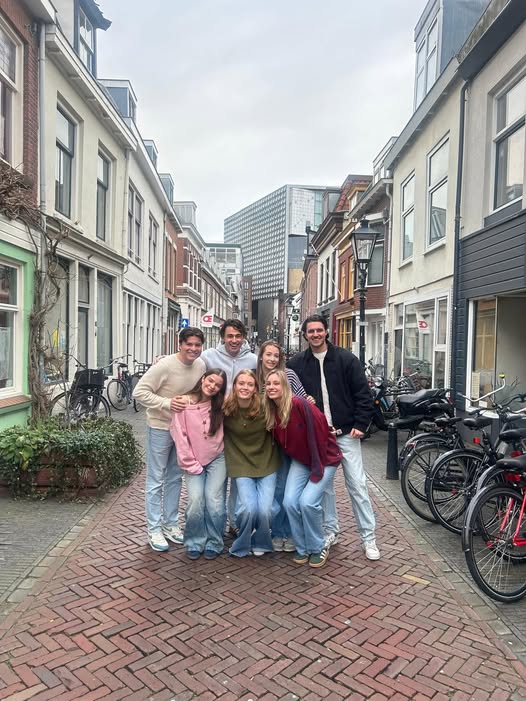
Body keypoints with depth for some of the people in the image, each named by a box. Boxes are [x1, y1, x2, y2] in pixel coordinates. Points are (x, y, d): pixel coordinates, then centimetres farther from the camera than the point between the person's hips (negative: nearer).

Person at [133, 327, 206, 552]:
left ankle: (171, 524, 30)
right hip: (160, 427, -6)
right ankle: (154, 529, 17)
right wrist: (166, 403, -30)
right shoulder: (164, 366, -23)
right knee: (156, 479, 4)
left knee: (175, 478, 16)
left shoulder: (201, 366, -5)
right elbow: (139, 392, -21)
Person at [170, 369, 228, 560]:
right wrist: (191, 464, -8)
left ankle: (214, 543, 9)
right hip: (193, 462, -1)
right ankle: (194, 543, 6)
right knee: (195, 500, -17)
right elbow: (180, 436, -8)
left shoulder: (221, 405, 1)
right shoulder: (184, 403, -8)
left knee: (214, 500, -13)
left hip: (216, 459, 1)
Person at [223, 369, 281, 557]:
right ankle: (241, 546, 16)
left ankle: (261, 544, 23)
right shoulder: (225, 408, -12)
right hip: (241, 466, 0)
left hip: (267, 464, 0)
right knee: (248, 508, -16)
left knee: (265, 510, -11)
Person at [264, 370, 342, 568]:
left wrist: (318, 467, -18)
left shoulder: (299, 404, -26)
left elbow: (320, 431, -24)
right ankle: (302, 548, 13)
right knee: (290, 502, -8)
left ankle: (318, 548, 8)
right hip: (300, 461, 6)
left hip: (325, 459, -6)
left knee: (308, 502, -17)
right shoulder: (271, 412, -4)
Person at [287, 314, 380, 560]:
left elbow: (363, 394, -2)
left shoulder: (346, 359, -3)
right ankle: (331, 531, 27)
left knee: (357, 484, 1)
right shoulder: (296, 364, 3)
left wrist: (360, 425, -8)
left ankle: (368, 537, 12)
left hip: (346, 432, -2)